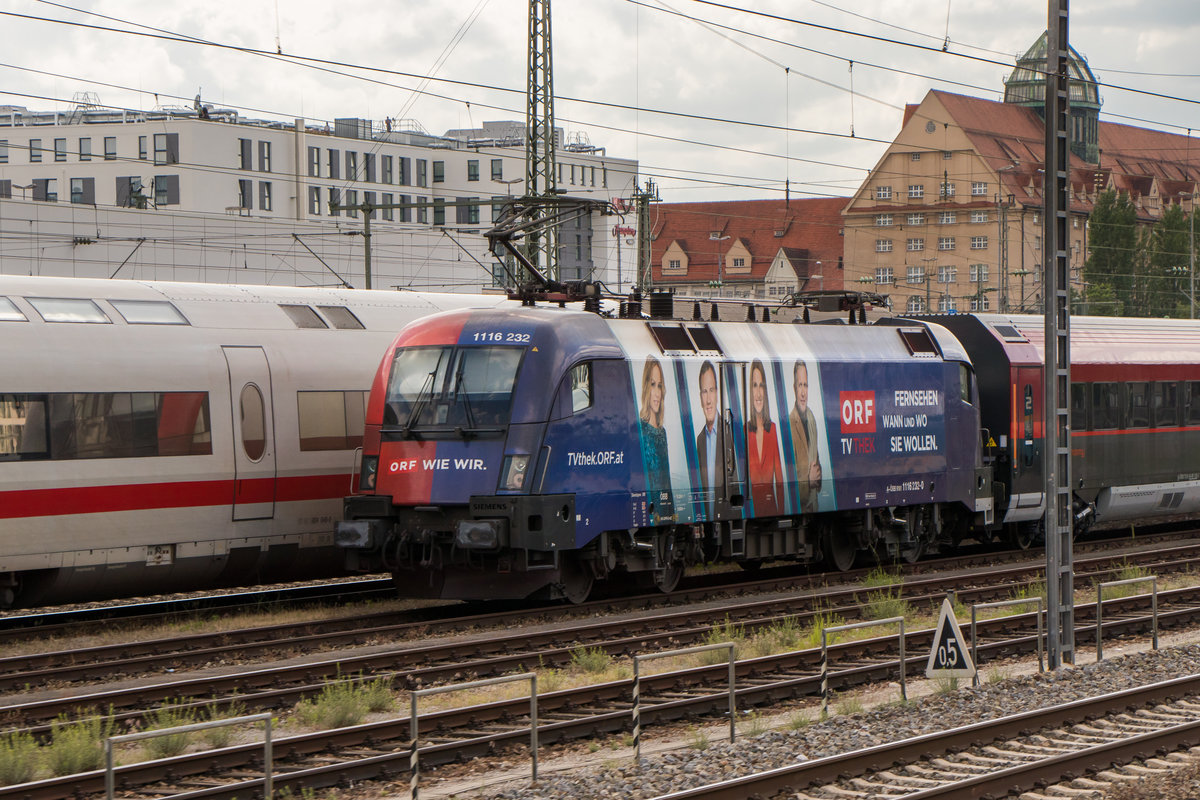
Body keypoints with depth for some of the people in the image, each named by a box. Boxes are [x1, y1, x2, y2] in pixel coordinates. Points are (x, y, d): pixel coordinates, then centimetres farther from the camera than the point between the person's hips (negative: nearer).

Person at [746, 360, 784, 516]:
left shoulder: (773, 429, 5)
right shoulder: (745, 430, 1)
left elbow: (779, 478, 7)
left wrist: (781, 511, 2)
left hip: (771, 505, 1)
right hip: (752, 504, -1)